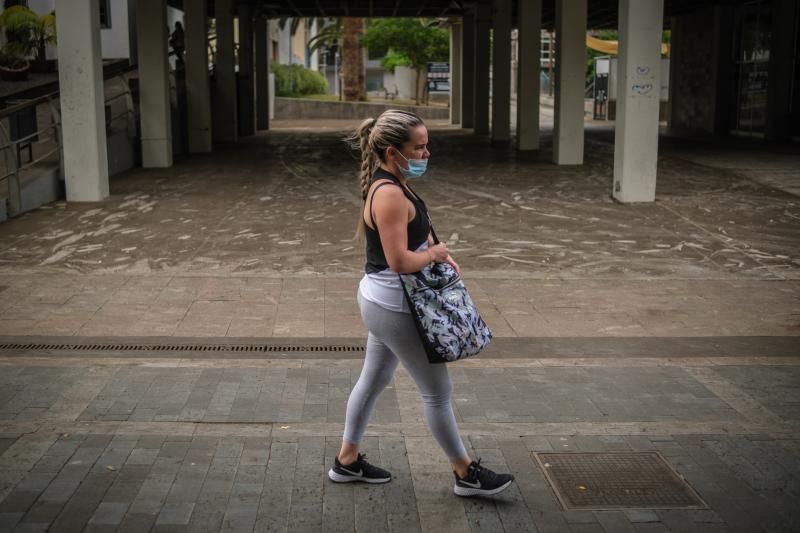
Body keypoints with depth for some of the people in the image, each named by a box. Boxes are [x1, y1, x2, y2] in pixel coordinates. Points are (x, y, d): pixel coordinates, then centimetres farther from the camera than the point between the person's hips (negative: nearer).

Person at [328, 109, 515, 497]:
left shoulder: (391, 185, 7)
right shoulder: (390, 194, -25)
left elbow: (412, 234, 20)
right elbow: (400, 261, -29)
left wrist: (438, 252, 3)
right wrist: (433, 254, -12)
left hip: (383, 301, 10)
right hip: (393, 306, -10)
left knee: (373, 380, 21)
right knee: (437, 391, 3)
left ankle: (347, 461, 34)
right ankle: (466, 474, 17)